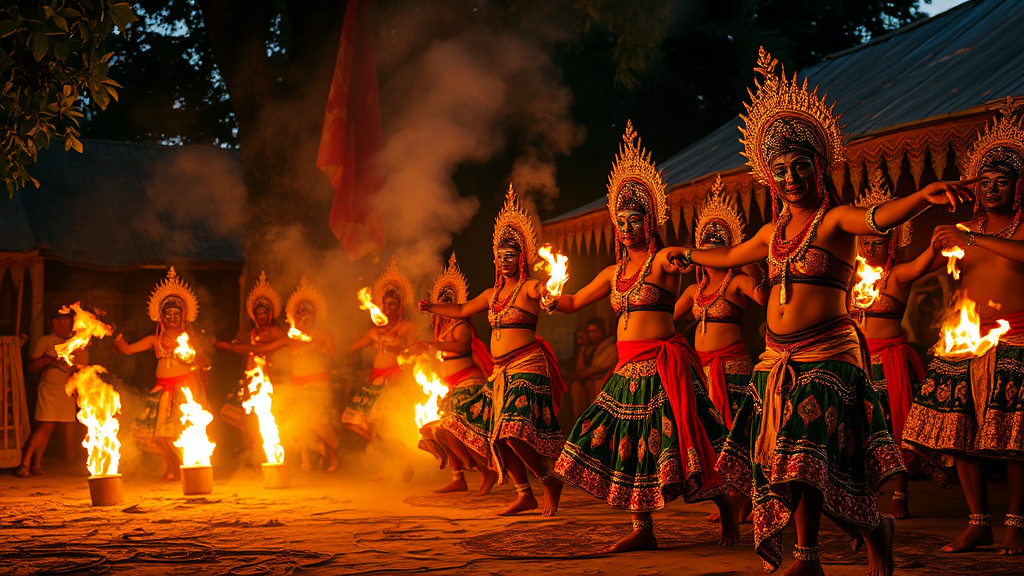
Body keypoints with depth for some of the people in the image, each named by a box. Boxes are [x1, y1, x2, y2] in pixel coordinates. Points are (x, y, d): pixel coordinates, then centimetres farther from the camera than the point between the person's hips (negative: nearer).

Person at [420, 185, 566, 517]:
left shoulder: (528, 287, -6)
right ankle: (525, 495, 13)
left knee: (513, 430, -20)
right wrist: (432, 308, 35)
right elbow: (463, 310, 30)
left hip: (527, 365, -8)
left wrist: (545, 288, -50)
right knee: (501, 436, 4)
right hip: (502, 370, 8)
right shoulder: (493, 294, 16)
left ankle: (550, 480, -3)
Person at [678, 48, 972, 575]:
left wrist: (925, 195, -45)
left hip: (826, 352, -6)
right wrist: (688, 254, 49)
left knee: (808, 455, -16)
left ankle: (875, 528, 1)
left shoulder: (834, 219, -5)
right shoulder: (774, 231, 15)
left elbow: (877, 217, -26)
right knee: (789, 460, 4)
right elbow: (730, 256, 35)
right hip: (778, 358, 7)